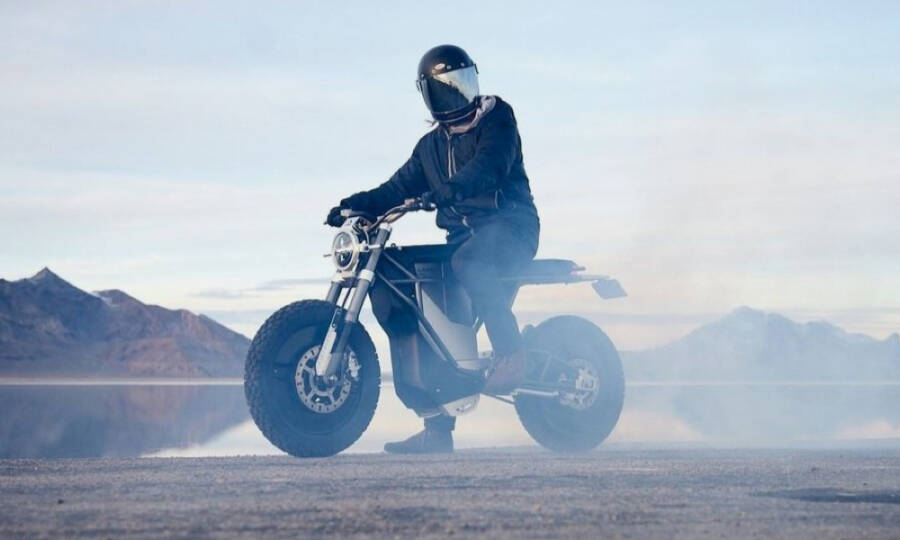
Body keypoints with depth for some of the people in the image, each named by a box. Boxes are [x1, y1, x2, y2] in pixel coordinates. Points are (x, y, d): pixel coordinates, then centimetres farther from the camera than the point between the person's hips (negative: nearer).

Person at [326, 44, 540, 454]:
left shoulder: (496, 118, 0)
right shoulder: (431, 146, 22)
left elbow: (490, 163, -19)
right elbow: (399, 188, 20)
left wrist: (450, 189, -37)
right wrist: (355, 205, 1)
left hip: (509, 224, -7)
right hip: (462, 234, 7)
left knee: (468, 263, -39)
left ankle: (511, 353, -32)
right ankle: (437, 429, -1)